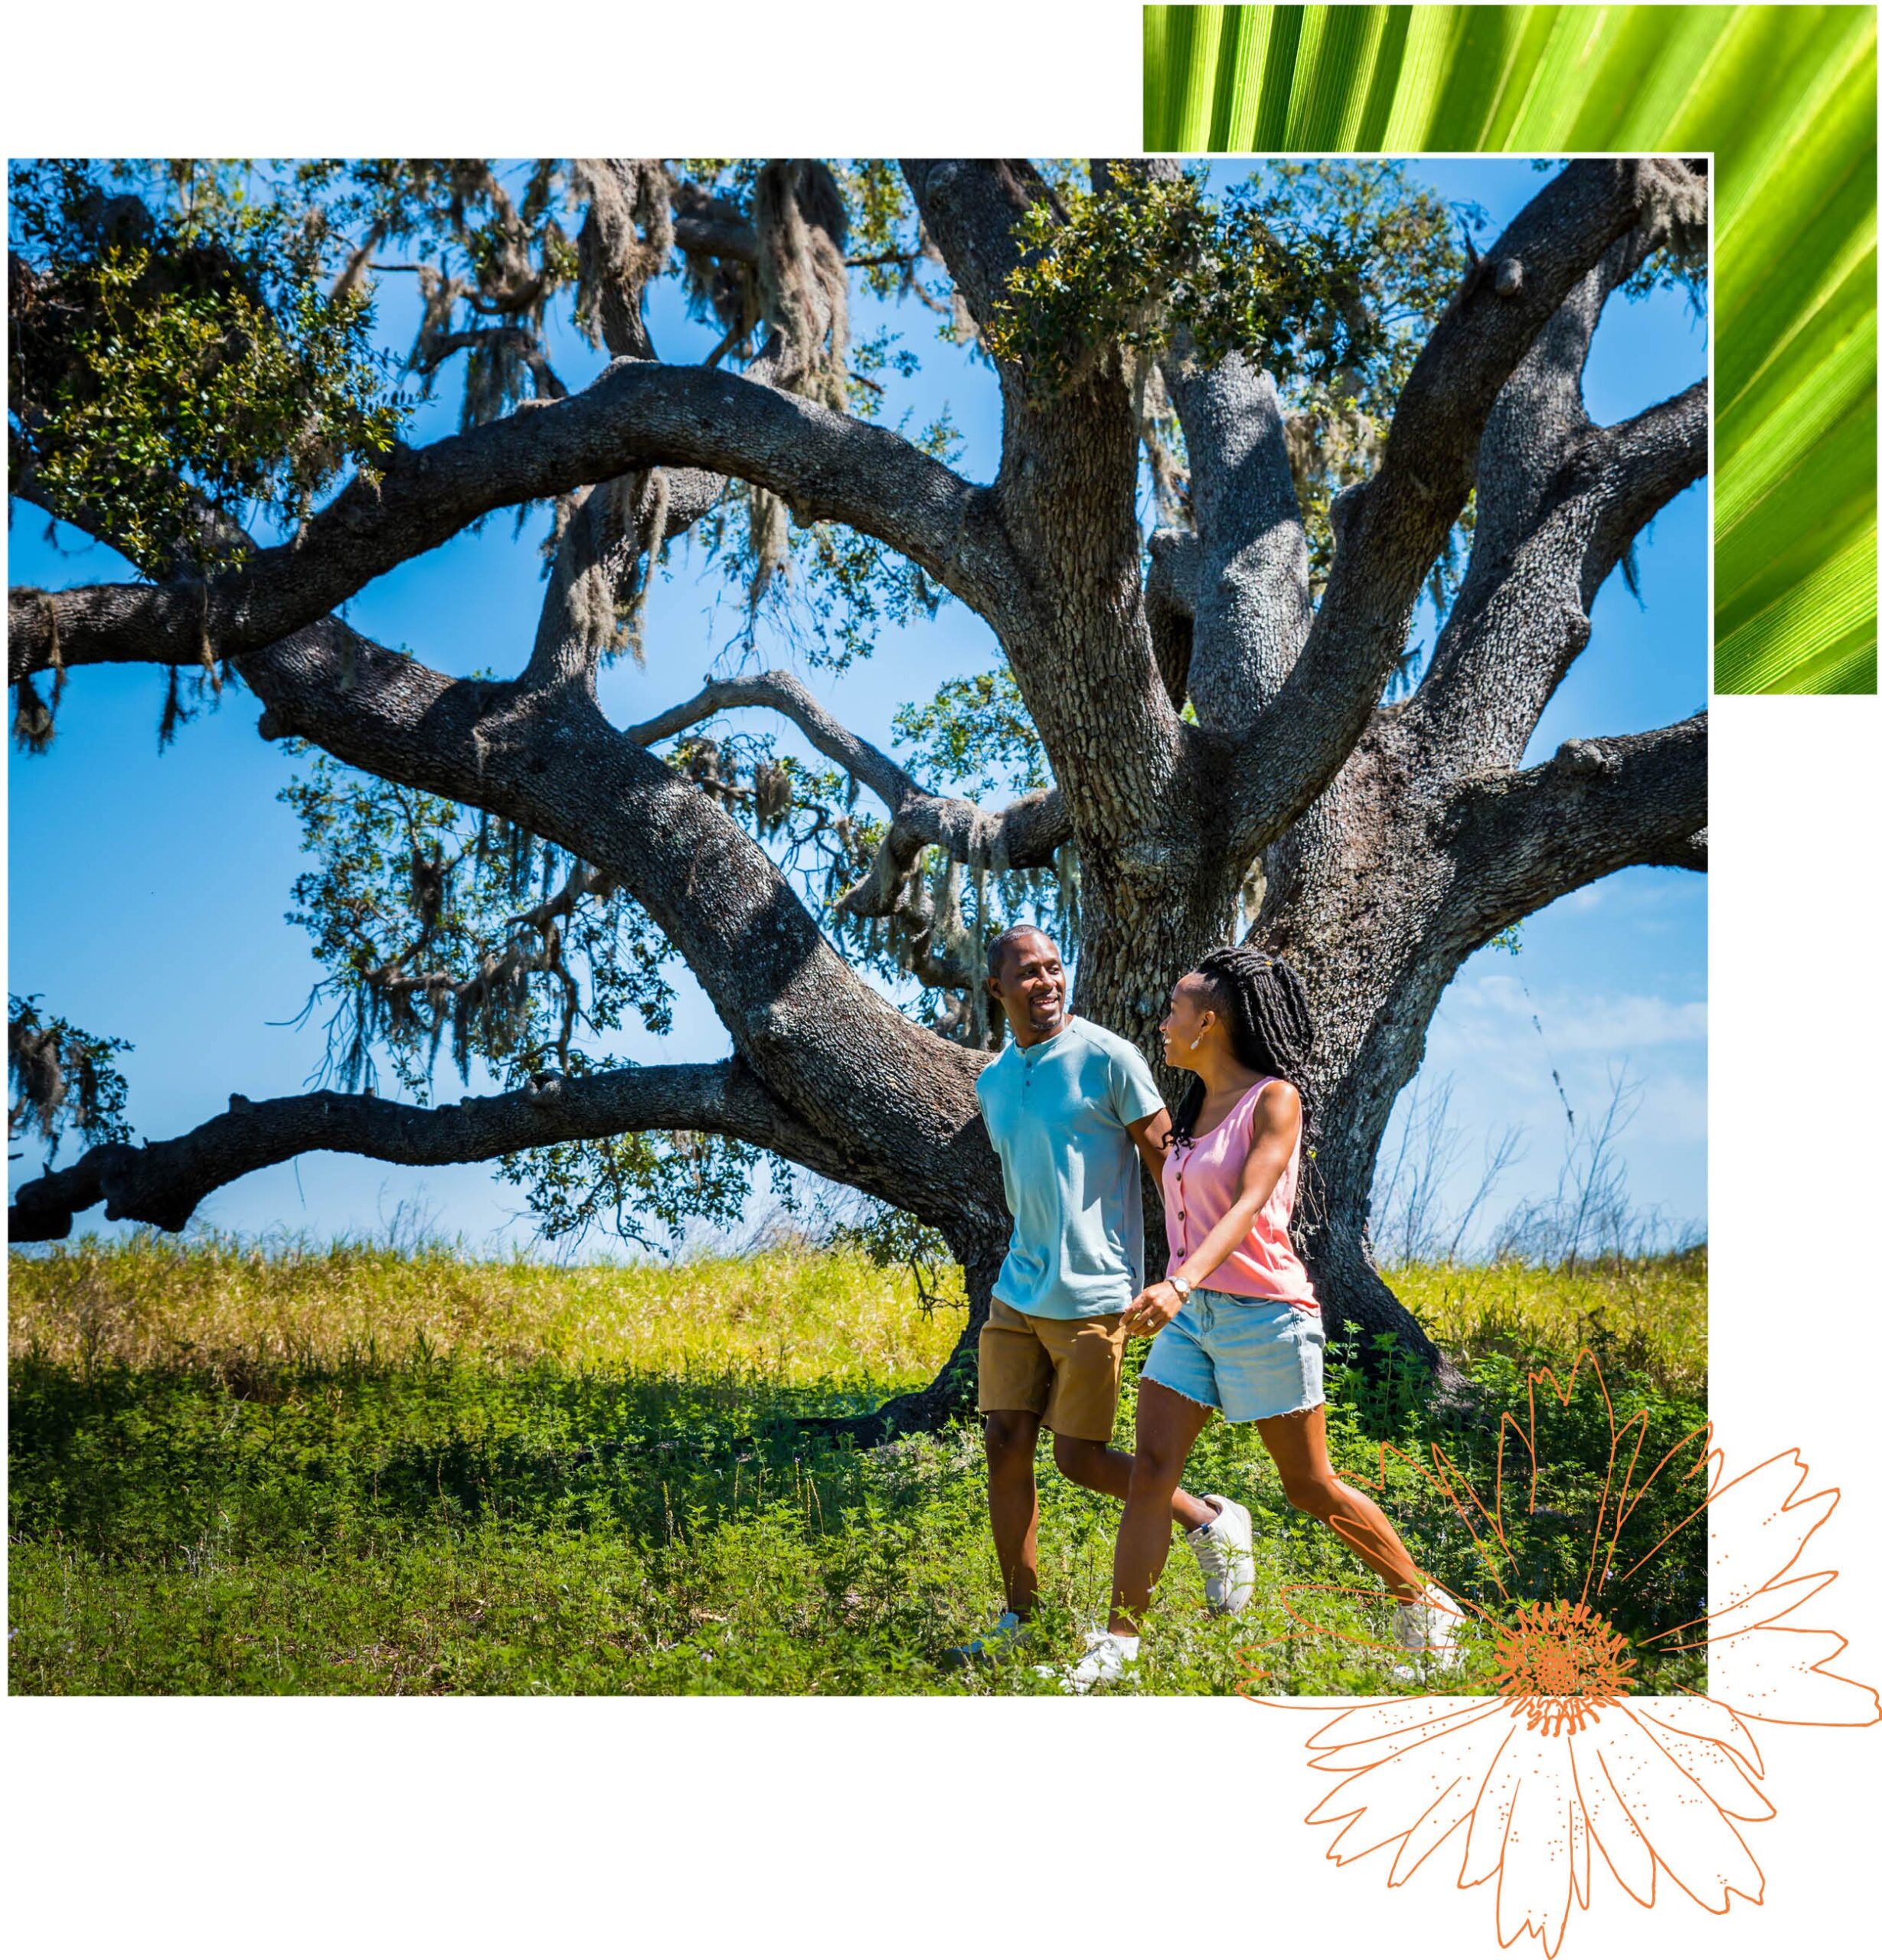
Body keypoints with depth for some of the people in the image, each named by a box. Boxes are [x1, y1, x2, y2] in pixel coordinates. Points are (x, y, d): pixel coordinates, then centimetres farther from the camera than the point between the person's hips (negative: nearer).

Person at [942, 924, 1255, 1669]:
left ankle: (1211, 1522, 19)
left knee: (1079, 1456, -3)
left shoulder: (1107, 1058, -9)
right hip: (1017, 1293, 6)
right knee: (1005, 1447, 2)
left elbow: (1167, 1161, -7)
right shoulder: (992, 1083, 11)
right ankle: (1020, 1619, 12)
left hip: (1092, 1294, -6)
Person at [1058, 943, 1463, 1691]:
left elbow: (1249, 1205, -26)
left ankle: (1426, 1607, 22)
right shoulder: (1195, 1106, 10)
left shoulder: (1273, 1100, -12)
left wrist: (1182, 1283, -39)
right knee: (1150, 1470, -5)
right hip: (1191, 1315, 7)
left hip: (1263, 1313, -7)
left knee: (1312, 1489, 4)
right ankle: (1116, 1647, -4)